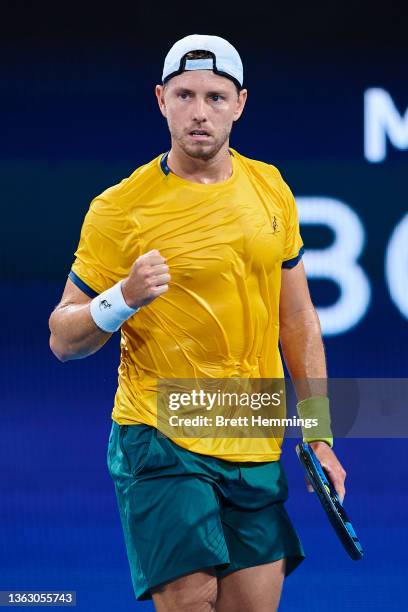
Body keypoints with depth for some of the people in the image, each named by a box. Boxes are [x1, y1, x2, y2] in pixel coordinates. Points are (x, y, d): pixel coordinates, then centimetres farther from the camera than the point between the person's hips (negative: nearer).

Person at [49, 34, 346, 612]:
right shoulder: (120, 208, -6)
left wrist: (319, 433, 13)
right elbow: (63, 338, -4)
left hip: (256, 450, 5)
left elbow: (297, 320, 16)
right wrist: (125, 297, -23)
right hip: (160, 441, -4)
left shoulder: (270, 189, 8)